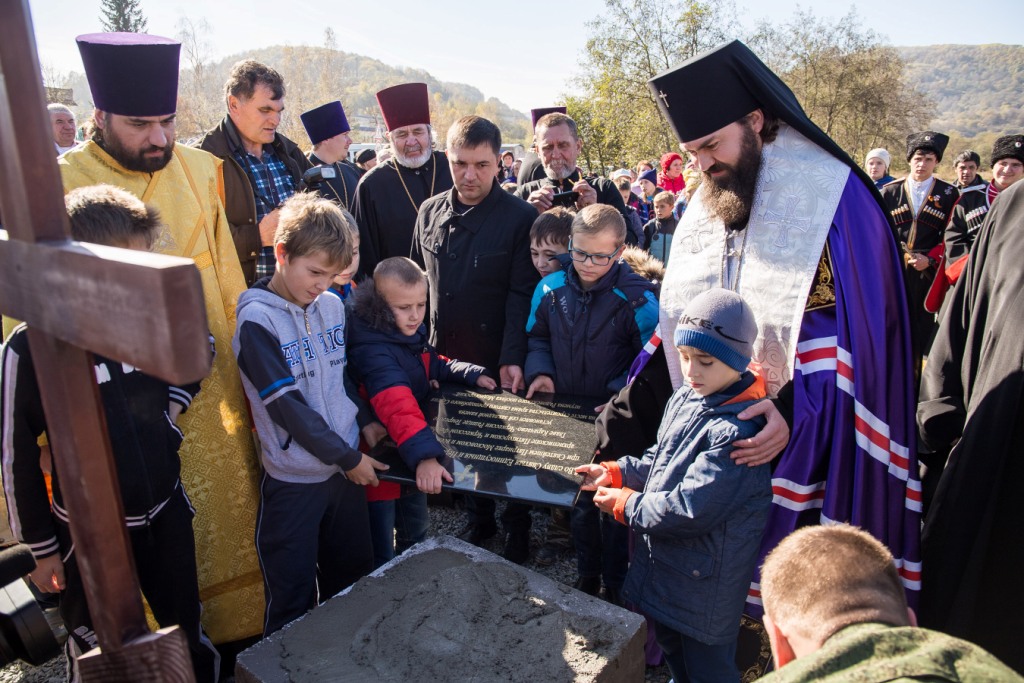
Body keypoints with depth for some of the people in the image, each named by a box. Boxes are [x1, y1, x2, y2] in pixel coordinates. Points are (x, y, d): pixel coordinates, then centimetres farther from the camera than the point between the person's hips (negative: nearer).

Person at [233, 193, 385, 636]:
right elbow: (288, 406, -18)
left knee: (354, 581, 20)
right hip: (293, 480, -6)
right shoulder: (257, 320, -15)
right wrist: (349, 457, -13)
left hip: (346, 467, 6)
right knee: (293, 600, 8)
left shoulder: (332, 306, 3)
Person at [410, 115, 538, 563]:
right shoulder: (430, 212, 5)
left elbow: (522, 294, -13)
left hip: (499, 361, -4)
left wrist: (513, 358, -21)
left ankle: (517, 527, 31)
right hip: (445, 357, 4)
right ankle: (479, 519, 37)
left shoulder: (520, 217, -9)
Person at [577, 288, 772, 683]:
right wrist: (614, 473, -1)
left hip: (705, 584, -8)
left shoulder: (736, 431, -29)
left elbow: (690, 509, -29)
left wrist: (625, 504, -16)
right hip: (662, 562, 8)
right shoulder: (684, 399, -1)